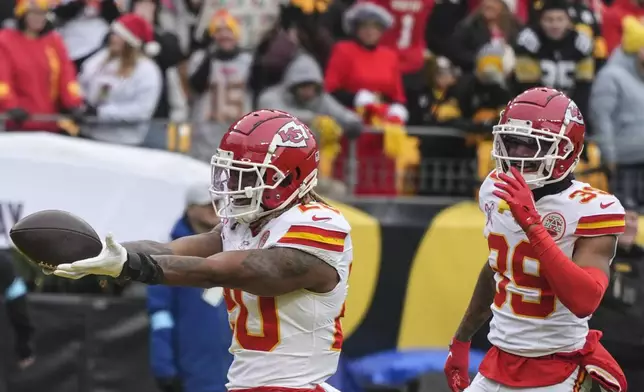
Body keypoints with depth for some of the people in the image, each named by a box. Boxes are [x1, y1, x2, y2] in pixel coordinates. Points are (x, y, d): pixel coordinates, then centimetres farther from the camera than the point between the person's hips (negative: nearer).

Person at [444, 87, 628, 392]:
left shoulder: (590, 210, -16)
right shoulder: (497, 192, 4)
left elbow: (584, 301, -30)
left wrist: (532, 223, -32)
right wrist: (461, 341, 29)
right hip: (499, 364, 6)